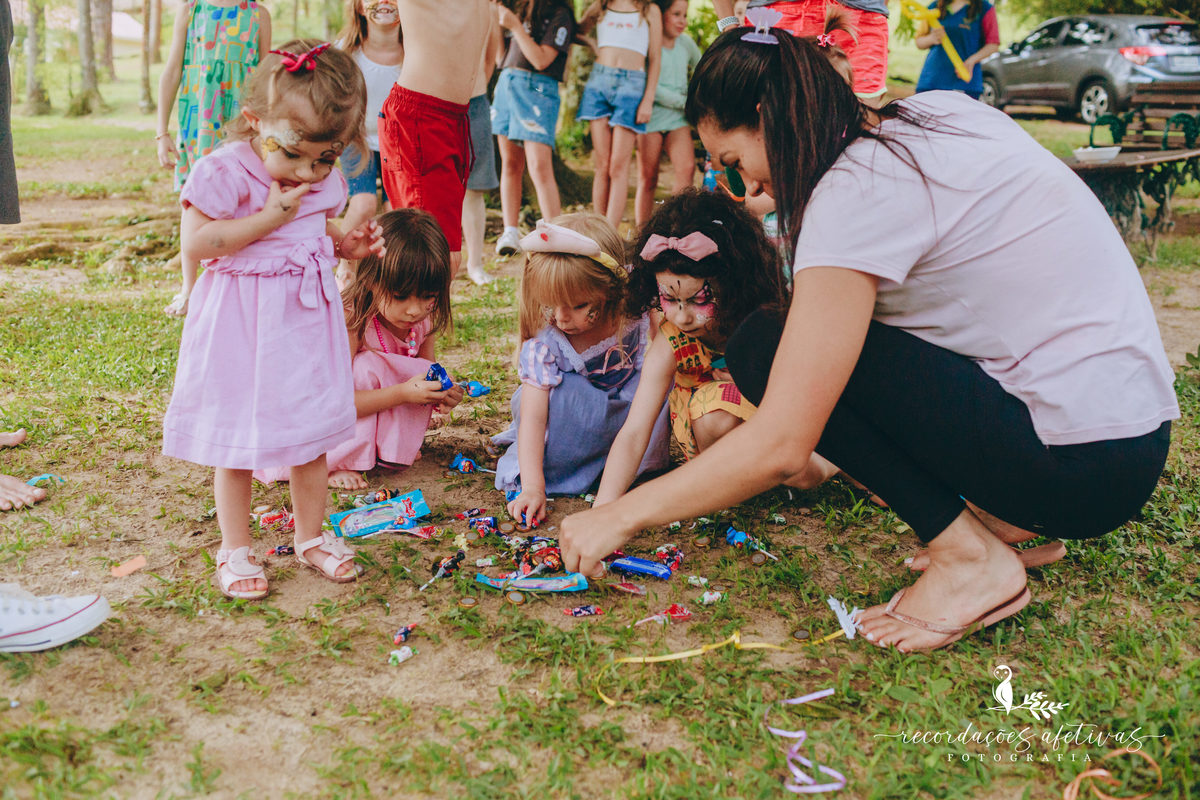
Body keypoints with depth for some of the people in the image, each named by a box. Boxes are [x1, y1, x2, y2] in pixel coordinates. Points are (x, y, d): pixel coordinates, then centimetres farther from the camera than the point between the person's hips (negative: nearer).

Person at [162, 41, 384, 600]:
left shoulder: (323, 180, 3)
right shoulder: (225, 171, -17)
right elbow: (194, 243, -21)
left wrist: (344, 244, -1)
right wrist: (268, 219, -24)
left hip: (308, 315, 6)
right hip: (242, 322, -5)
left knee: (313, 429, 12)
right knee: (236, 438, 5)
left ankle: (311, 536, 29)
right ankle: (234, 548, 21)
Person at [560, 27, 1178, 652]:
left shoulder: (855, 193, -18)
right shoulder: (935, 111, 8)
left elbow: (778, 446, -21)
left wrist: (620, 518, -9)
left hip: (1083, 464, -9)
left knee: (760, 348, -9)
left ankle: (970, 558, -7)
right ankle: (1002, 514, 13)